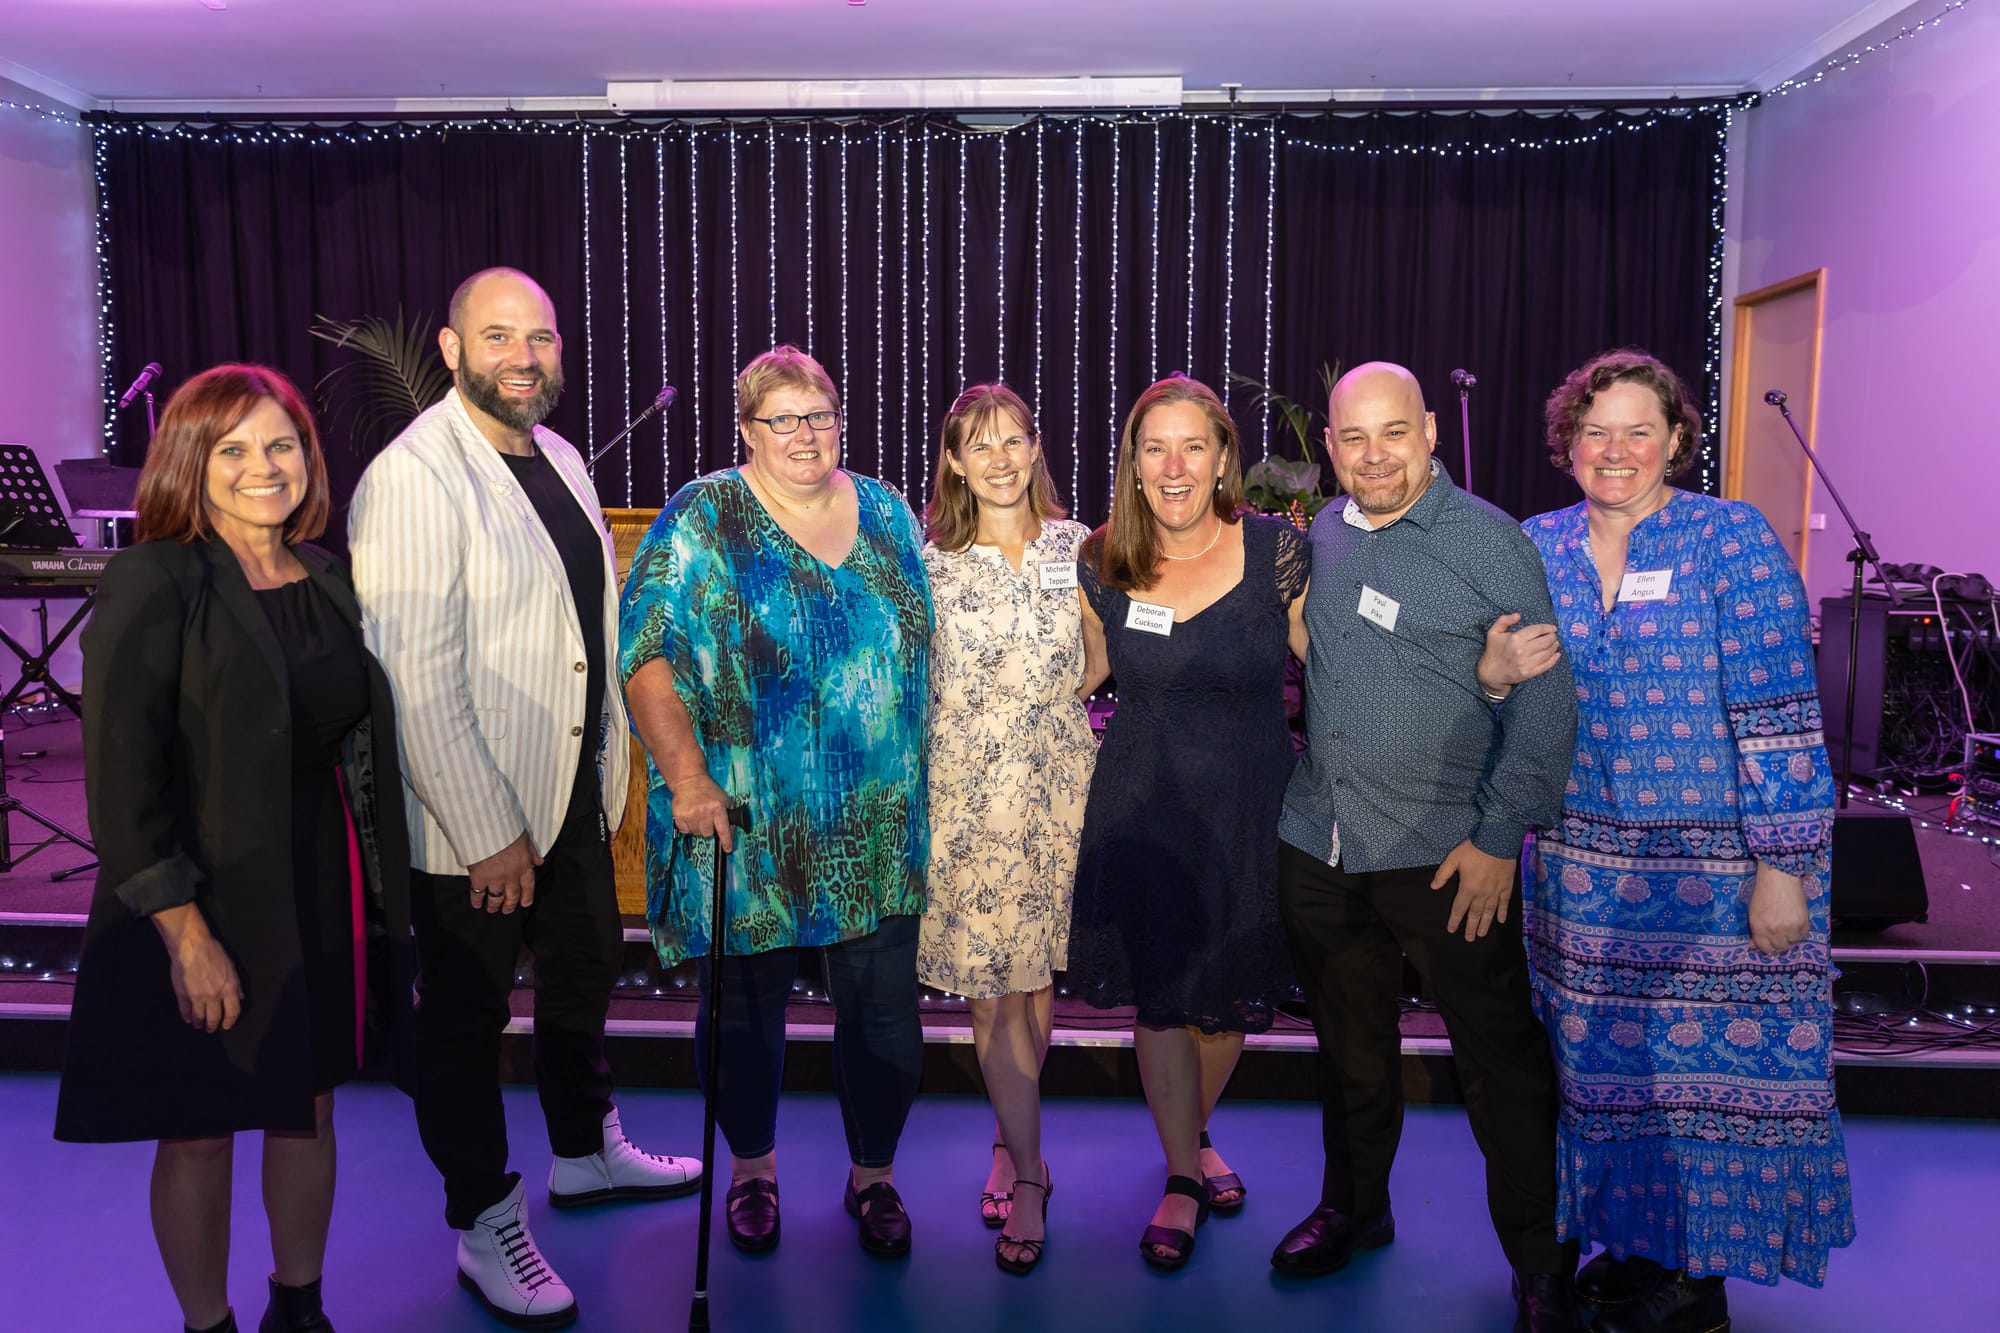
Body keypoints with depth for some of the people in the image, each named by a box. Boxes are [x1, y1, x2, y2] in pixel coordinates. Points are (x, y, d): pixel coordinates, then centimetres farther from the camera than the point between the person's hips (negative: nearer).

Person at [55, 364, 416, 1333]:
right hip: (213, 908, -5)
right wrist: (185, 933, -19)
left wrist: (379, 895, 7)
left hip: (330, 892, 5)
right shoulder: (153, 585, -12)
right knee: (200, 1135, 10)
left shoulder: (327, 578, 6)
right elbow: (121, 777, -16)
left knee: (310, 1107, 17)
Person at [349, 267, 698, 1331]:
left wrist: (606, 758, 12)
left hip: (576, 787, 8)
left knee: (584, 972, 23)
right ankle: (485, 1227, 28)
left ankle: (587, 1152, 46)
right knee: (467, 1015, 9)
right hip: (473, 815, -8)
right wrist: (489, 832, -22)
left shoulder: (558, 457, 8)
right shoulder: (412, 478, -19)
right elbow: (416, 678, -23)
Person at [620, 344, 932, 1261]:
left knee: (883, 1007, 8)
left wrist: (919, 782, 13)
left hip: (877, 830, 3)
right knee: (745, 1003, 12)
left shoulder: (885, 513, 9)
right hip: (745, 827, -3)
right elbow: (648, 657, -10)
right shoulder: (702, 520, -4)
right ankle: (751, 1167, 37)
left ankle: (874, 1173, 31)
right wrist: (685, 775, -21)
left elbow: (921, 647, 17)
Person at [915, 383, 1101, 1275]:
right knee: (992, 985, 0)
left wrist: (1049, 706, 3)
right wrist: (980, 721, -1)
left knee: (1036, 973, 10)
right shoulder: (930, 560, -1)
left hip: (1058, 784, 2)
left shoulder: (1075, 547, 4)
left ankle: (1010, 1141, 31)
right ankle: (1029, 1170, 15)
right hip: (967, 792, -2)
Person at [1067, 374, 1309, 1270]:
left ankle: (1193, 1135, 43)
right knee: (1158, 997, 4)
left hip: (1249, 811, 0)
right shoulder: (1101, 564, -4)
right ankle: (1182, 1176, 27)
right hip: (1142, 810, 0)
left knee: (1231, 996, 14)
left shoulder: (1279, 551, -9)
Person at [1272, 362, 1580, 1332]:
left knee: (1499, 1058, 4)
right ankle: (1352, 1205, 38)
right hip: (1315, 845, 5)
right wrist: (1300, 781, 10)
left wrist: (1499, 836, -13)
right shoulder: (1318, 537, 7)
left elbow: (1543, 703, -9)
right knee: (1348, 1043, 18)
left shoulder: (1489, 542, -9)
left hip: (1446, 853, -5)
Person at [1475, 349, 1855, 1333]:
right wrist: (1494, 672, -13)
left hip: (1717, 872, -4)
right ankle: (1631, 1242, 33)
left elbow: (1780, 718, -11)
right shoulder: (1535, 547, 5)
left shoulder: (1733, 539, -7)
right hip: (1581, 868, 4)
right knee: (1603, 1059, 12)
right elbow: (1503, 698, 11)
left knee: (1707, 1063, 5)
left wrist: (1783, 868, -14)